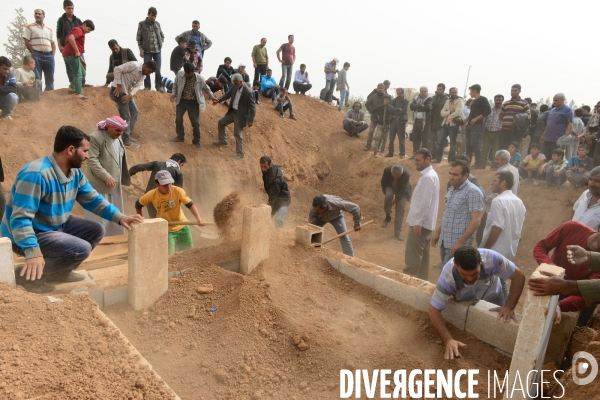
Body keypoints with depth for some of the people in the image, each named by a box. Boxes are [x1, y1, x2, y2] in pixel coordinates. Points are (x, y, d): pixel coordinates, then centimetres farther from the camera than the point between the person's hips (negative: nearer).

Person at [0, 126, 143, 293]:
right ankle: (27, 275, -9)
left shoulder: (75, 173, -1)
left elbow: (94, 200, 5)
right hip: (29, 234, -9)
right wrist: (33, 252, -40)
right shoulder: (35, 174, -28)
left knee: (96, 230, 2)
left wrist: (120, 217, -9)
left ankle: (59, 271, 9)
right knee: (82, 248, -24)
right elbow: (20, 218, -31)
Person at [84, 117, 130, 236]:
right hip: (99, 186, -8)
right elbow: (92, 161, -20)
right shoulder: (95, 137, -15)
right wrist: (106, 177, -26)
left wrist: (122, 180, 16)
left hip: (115, 185, 8)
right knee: (98, 217, -1)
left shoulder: (118, 138, 11)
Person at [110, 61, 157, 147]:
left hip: (126, 92, 9)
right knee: (126, 117, -9)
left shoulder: (143, 75, 8)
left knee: (135, 113, 14)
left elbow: (137, 86, -4)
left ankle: (128, 135, 25)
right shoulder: (134, 65, -18)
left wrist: (129, 95, -21)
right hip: (118, 90, -9)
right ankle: (126, 141, 0)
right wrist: (119, 85, -22)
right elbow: (117, 69, -22)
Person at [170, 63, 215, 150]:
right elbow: (175, 84, 6)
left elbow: (206, 89, 1)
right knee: (178, 119, 7)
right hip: (181, 101, 2)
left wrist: (212, 97, 8)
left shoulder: (199, 78, -17)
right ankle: (180, 136, 30)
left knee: (195, 122, 0)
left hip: (193, 103, -2)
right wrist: (174, 94, -5)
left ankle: (196, 141, 16)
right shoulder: (180, 74, -12)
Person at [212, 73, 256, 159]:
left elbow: (252, 107, -21)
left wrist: (251, 120, -24)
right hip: (232, 112, 8)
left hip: (240, 115, -8)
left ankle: (240, 154, 10)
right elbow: (228, 94, 14)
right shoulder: (235, 87, -3)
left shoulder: (247, 92, -26)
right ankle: (222, 141, 41)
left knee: (238, 134, -3)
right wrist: (219, 100, 0)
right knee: (221, 122, 21)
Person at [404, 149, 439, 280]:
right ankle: (422, 280, 23)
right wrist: (413, 207, 20)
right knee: (422, 254, 15)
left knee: (412, 256, -5)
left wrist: (418, 222, -23)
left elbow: (425, 202, -23)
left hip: (420, 222, -10)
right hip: (425, 222, 10)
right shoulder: (429, 175, 14)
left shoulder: (428, 177, -19)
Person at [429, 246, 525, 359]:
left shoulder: (491, 258, -41)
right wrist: (448, 340, -47)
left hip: (492, 298, 1)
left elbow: (518, 276, -27)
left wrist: (509, 307, -36)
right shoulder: (447, 277, -41)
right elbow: (434, 310, -36)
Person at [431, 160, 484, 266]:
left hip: (457, 243, -8)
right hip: (444, 241, 8)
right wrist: (438, 232, 18)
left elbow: (476, 220, -19)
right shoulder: (452, 189, 11)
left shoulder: (473, 192, -15)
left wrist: (461, 242, -23)